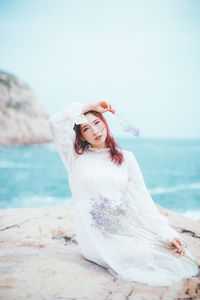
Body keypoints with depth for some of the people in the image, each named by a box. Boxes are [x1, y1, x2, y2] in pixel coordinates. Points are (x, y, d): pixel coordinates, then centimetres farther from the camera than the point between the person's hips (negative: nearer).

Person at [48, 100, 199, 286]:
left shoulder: (126, 158, 10)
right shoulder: (76, 156, 5)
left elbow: (143, 199, 5)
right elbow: (56, 122, -9)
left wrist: (168, 233, -4)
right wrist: (90, 106, -2)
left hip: (121, 225, 3)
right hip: (92, 231, -3)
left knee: (151, 252, -22)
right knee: (140, 256, -24)